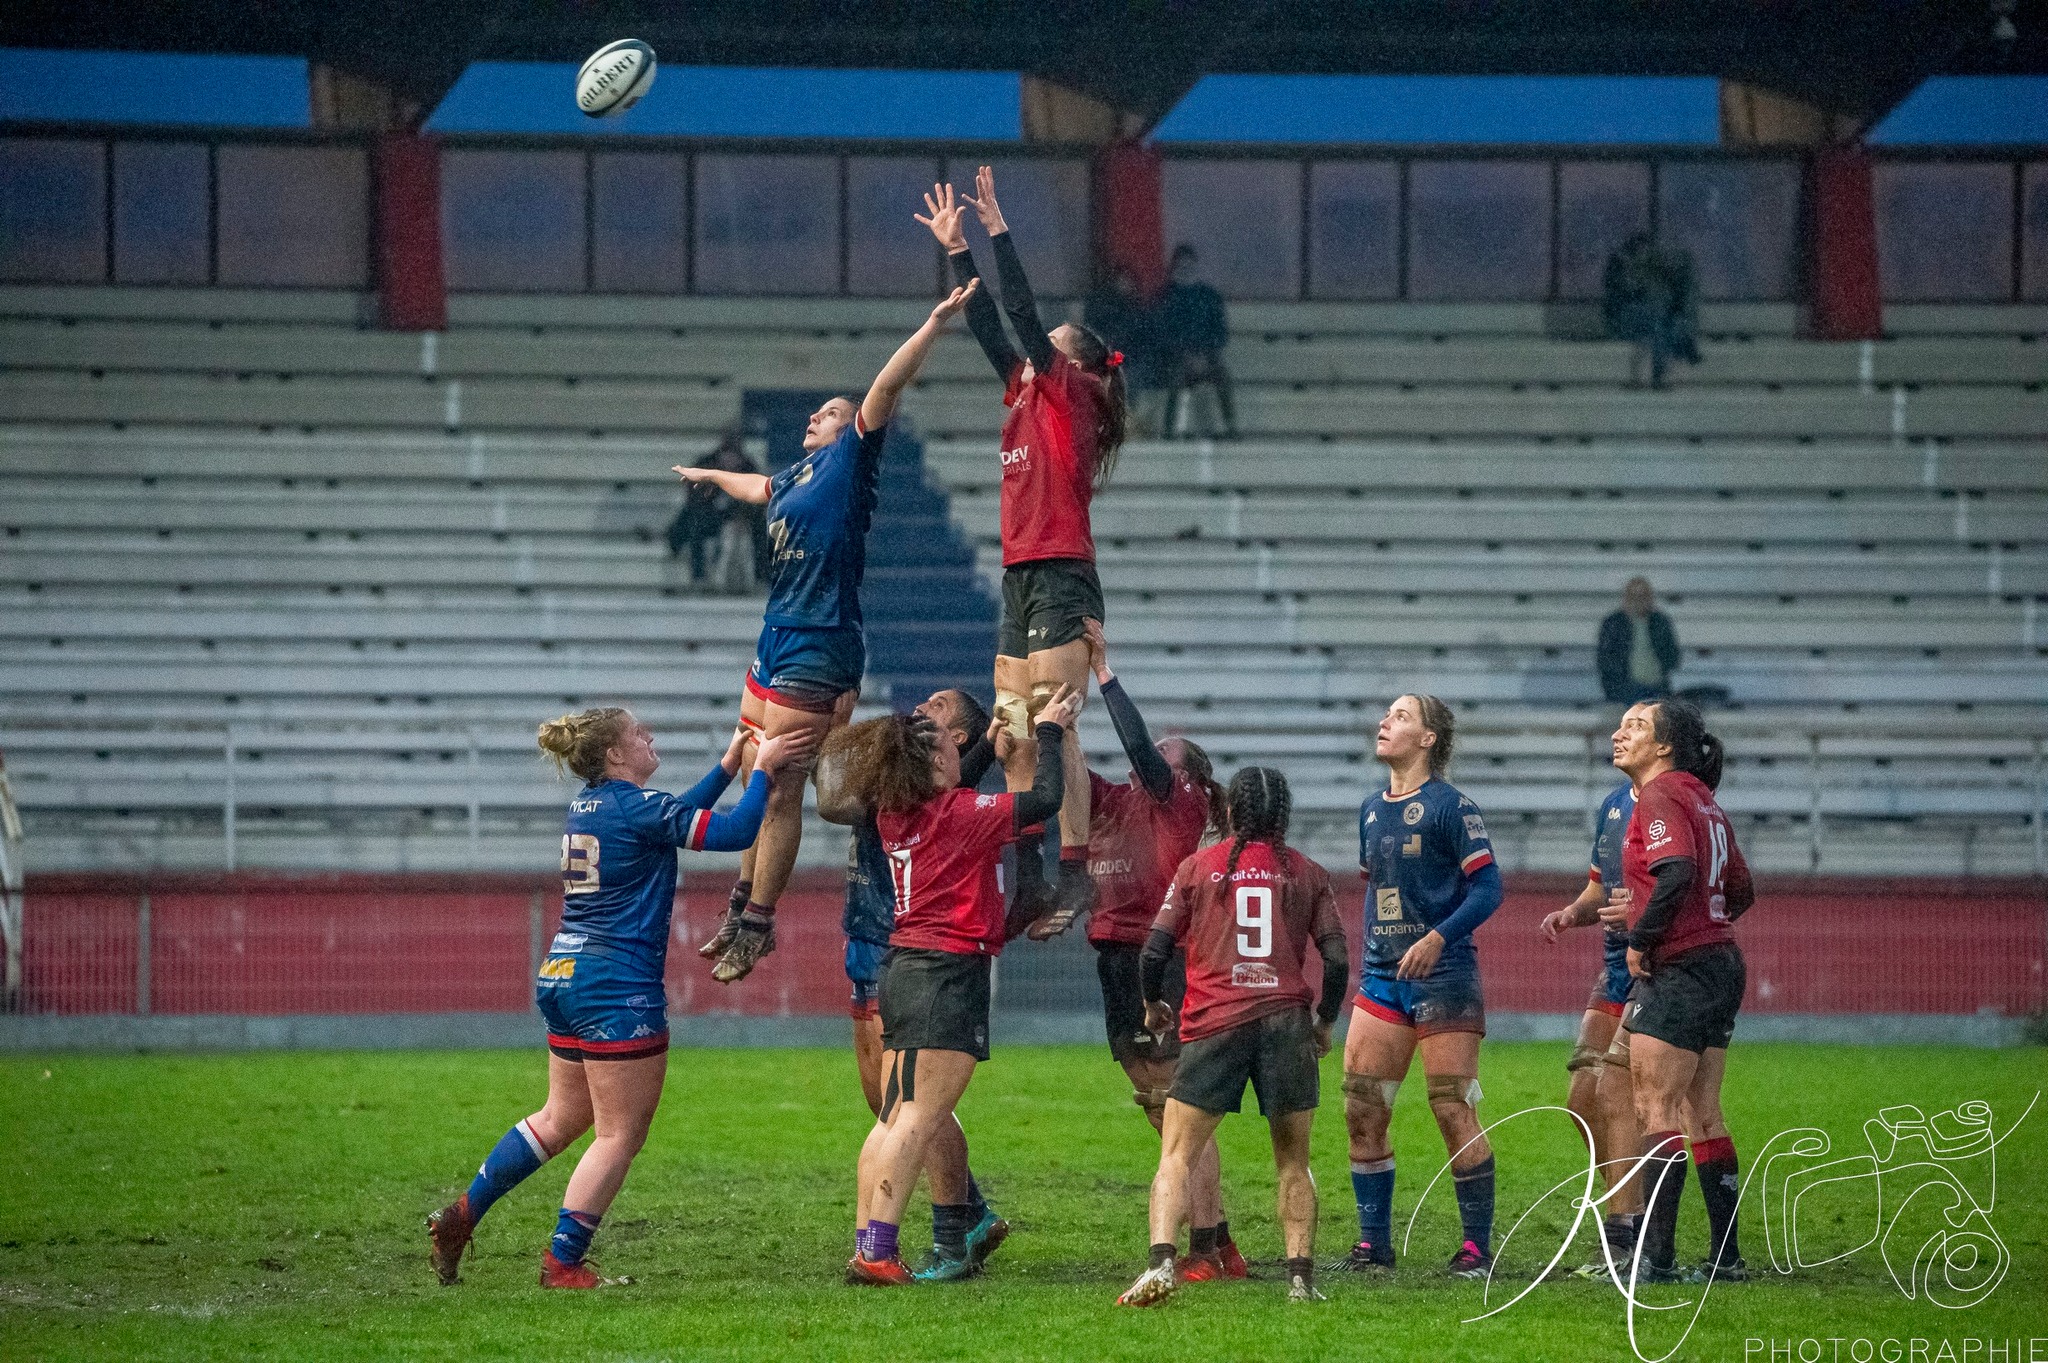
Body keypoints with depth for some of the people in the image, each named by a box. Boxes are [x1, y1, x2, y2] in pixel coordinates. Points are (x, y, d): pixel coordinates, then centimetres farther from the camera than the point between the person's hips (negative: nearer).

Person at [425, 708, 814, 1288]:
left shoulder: (586, 804, 12)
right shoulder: (637, 806, -13)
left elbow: (673, 817, 27)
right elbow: (736, 831, -14)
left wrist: (729, 762, 23)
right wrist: (762, 768, -2)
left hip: (563, 978, 9)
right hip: (618, 986, -9)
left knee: (562, 1117, 20)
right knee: (620, 1134, -1)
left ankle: (460, 1216, 17)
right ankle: (562, 1262, -4)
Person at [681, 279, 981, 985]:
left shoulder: (850, 461, -4)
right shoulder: (794, 476, 18)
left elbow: (886, 388, -17)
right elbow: (756, 488, 43)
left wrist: (935, 323, -27)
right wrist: (709, 475, 62)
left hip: (819, 649, -9)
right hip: (777, 639, 9)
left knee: (779, 792, -6)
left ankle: (754, 928, -1)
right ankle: (742, 914, 24)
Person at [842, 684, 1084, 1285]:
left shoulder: (896, 816, 9)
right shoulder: (958, 812, -11)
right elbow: (1044, 799, -10)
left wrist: (993, 751, 34)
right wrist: (1049, 733, 3)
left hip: (904, 966, 8)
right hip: (949, 973, -8)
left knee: (894, 1117, 10)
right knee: (919, 1121, -10)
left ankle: (867, 1246, 7)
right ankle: (877, 1252, -16)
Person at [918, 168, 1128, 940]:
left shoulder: (1070, 398, -3)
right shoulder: (1027, 396, 18)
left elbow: (1023, 316, -10)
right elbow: (989, 326, 20)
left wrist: (998, 231, -10)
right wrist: (956, 250, 19)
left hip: (1062, 582, -9)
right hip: (1023, 582, 9)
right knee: (1015, 737, 6)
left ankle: (1076, 877, -15)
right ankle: (1028, 880, 8)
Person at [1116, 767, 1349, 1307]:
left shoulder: (1197, 867, 9)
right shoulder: (1306, 873, 11)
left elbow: (1154, 949, 4)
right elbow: (1337, 958, 5)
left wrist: (1154, 1004, 22)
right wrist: (1325, 1022, 20)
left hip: (1214, 1022, -1)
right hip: (1286, 1020, 1)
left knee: (1176, 1156, 0)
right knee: (1293, 1161, 14)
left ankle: (1161, 1263, -20)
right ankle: (1300, 1277, 4)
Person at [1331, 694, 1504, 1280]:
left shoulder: (1450, 806, -8)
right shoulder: (1371, 810, 14)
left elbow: (1487, 886, -12)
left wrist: (1438, 937, -23)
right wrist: (1369, 957, 17)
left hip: (1443, 977, -7)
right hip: (1383, 979, 7)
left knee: (1453, 1112, -6)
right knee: (1362, 1109, 1)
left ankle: (1477, 1246, 2)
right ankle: (1374, 1242, 9)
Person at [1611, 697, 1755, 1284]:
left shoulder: (1660, 795, -10)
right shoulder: (1702, 801, 16)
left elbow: (1676, 872, -26)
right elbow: (1740, 892, 20)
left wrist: (1641, 940, -17)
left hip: (1679, 970, -9)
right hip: (1721, 964, 9)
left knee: (1657, 1110, -8)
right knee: (1702, 1114, 12)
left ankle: (1656, 1258, -10)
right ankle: (1725, 1256, 12)